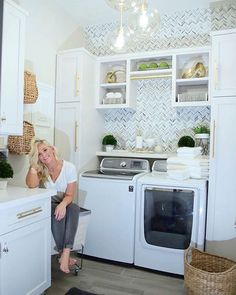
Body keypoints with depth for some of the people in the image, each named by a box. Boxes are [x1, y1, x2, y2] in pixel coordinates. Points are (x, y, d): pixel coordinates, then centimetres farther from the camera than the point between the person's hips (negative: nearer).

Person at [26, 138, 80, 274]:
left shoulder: (69, 167, -12)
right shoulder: (40, 169, -6)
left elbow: (70, 195, -13)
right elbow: (31, 185, -27)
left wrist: (62, 204, -34)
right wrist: (33, 165, -29)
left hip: (64, 203, 0)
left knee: (74, 208, -34)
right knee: (56, 212, -34)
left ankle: (65, 254, -38)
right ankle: (64, 254, -27)